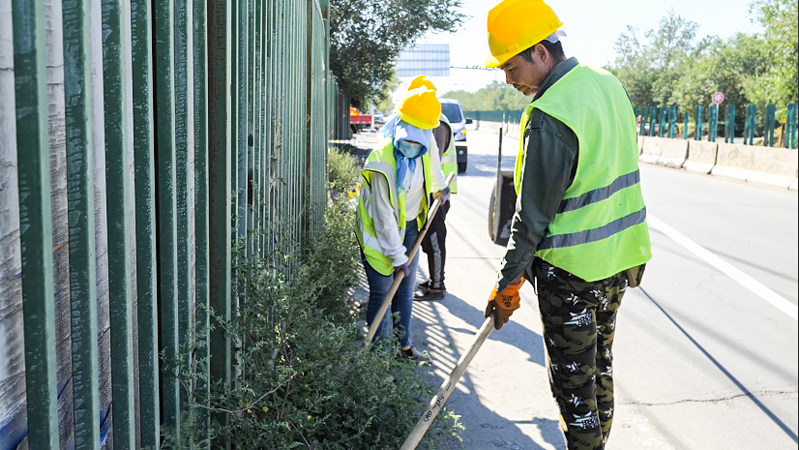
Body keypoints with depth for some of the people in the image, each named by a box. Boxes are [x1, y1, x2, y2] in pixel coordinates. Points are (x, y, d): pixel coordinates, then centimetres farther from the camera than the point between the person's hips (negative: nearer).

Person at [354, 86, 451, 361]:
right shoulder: (382, 164, -30)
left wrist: (439, 188, 37)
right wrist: (397, 255, -20)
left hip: (410, 226, 7)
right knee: (381, 294, -2)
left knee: (406, 291, 14)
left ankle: (404, 345, 26)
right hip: (381, 232, -6)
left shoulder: (426, 144, -10)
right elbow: (383, 217, -25)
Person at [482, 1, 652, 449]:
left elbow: (535, 214, -20)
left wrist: (508, 281, -10)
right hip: (620, 258, 9)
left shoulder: (549, 117, -23)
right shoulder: (609, 84, 5)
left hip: (571, 269, -9)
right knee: (600, 361, 24)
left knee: (572, 378, 5)